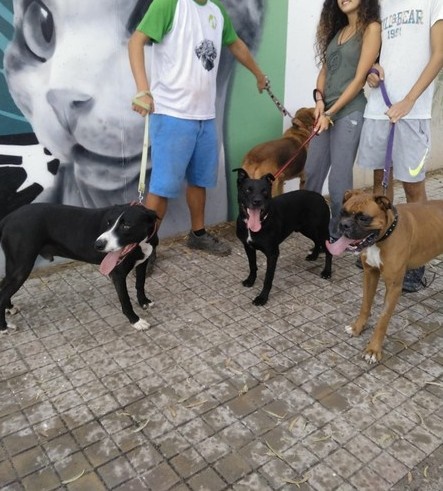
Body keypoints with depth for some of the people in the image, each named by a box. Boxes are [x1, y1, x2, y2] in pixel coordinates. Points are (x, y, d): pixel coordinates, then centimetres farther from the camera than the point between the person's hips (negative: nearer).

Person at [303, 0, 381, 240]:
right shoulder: (337, 30, 17)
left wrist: (330, 113, -12)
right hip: (326, 111, 7)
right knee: (312, 171, 10)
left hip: (349, 113, -7)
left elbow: (359, 78, -10)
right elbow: (324, 69, 14)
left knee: (339, 178, -4)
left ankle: (338, 234, 9)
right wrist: (319, 99, -5)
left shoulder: (371, 28, -4)